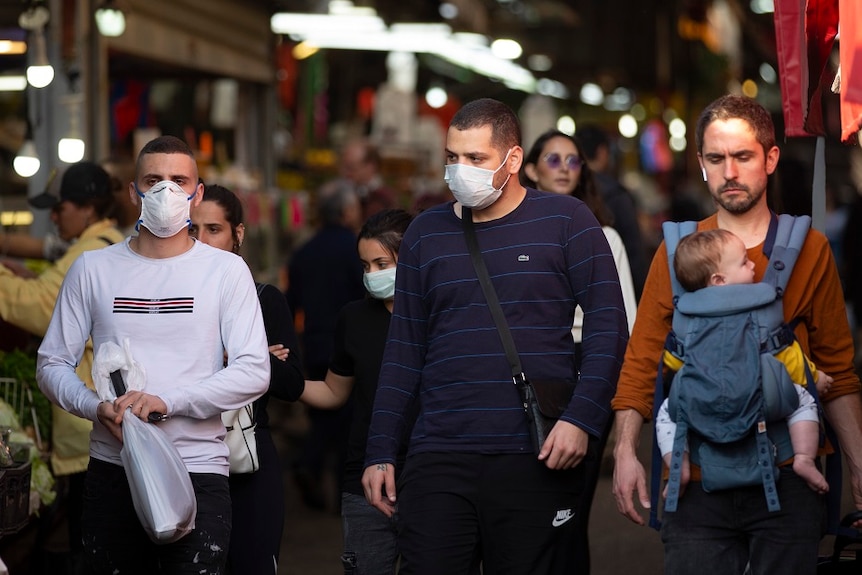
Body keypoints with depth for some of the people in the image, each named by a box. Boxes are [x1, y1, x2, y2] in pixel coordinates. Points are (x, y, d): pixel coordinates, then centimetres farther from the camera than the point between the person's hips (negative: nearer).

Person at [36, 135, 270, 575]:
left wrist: (168, 401, -16)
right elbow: (52, 363, 9)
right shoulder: (93, 269, 9)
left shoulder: (225, 270, 3)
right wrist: (96, 408, -11)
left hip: (198, 470, -2)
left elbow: (254, 372, -5)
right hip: (111, 469, 2)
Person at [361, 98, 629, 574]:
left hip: (536, 460, -2)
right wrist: (380, 453, 9)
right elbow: (404, 350, 15)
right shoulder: (426, 232, 12)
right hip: (438, 458, 2)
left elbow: (608, 329, -1)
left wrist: (582, 418, -13)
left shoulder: (565, 221, 2)